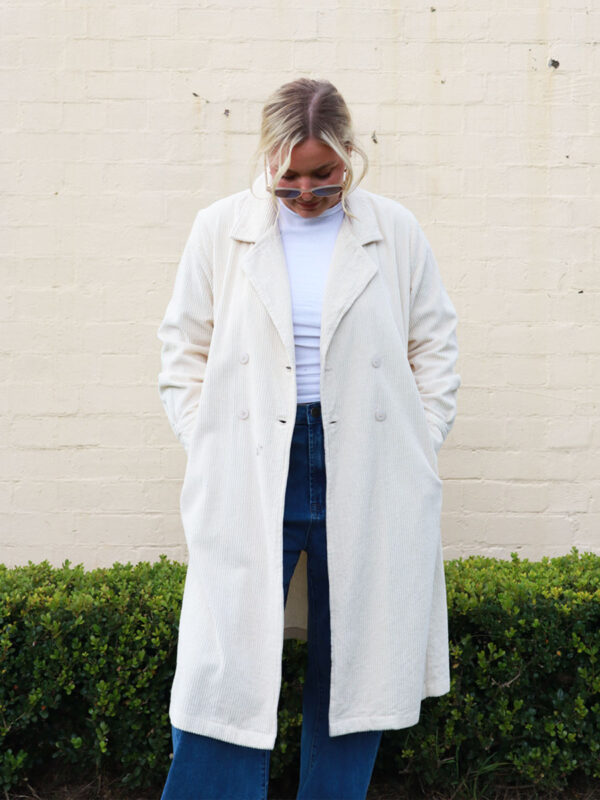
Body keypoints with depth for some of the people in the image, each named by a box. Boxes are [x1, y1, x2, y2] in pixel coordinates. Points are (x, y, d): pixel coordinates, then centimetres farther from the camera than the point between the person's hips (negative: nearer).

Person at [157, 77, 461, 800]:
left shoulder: (395, 232, 4)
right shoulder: (219, 229, 4)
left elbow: (434, 348, 10)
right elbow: (185, 353, 9)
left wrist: (416, 453, 3)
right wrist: (208, 455, 0)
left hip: (366, 480, 1)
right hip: (249, 480, -1)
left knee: (353, 663, 11)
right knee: (224, 667, -3)